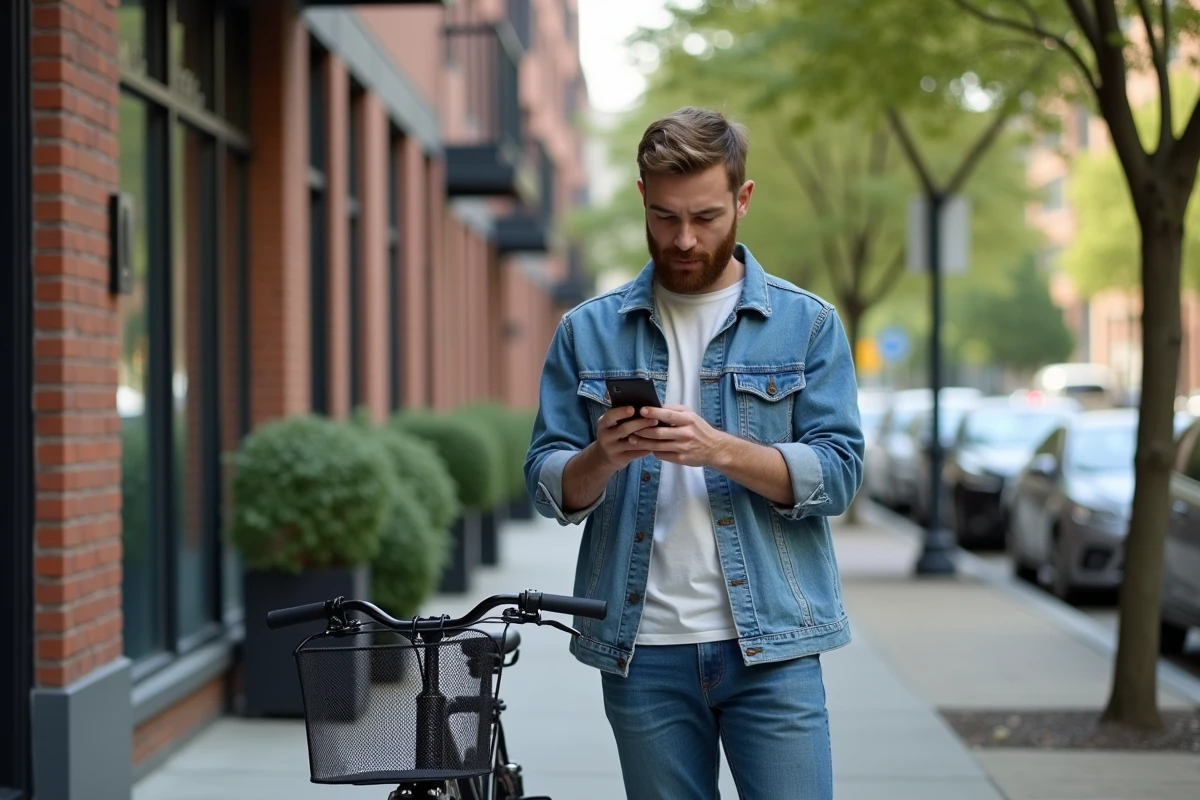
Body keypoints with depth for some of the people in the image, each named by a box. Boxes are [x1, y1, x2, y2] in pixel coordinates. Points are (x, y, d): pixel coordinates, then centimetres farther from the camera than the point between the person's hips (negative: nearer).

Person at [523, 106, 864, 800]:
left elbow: (838, 473, -4)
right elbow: (549, 488, 5)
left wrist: (720, 449, -19)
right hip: (643, 654, 2)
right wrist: (603, 458, -17)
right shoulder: (590, 332, 9)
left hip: (770, 647, -2)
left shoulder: (807, 324, 4)